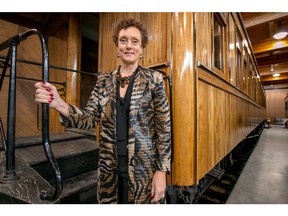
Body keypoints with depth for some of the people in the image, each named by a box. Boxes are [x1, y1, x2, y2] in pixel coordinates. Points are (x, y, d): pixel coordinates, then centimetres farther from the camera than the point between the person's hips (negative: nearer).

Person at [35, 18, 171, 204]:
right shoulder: (104, 81, 3)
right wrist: (59, 104, -18)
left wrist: (161, 171, -10)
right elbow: (90, 119, 0)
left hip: (144, 168, -2)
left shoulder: (153, 79, -7)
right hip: (110, 168, 4)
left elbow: (164, 127, -8)